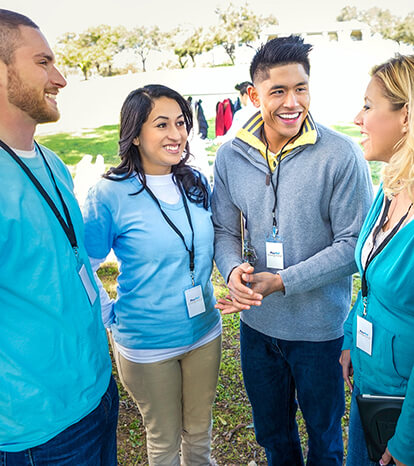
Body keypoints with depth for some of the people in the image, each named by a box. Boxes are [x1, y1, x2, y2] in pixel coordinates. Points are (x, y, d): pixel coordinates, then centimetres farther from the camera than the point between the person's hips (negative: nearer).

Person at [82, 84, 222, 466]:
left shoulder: (197, 184, -1)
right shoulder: (111, 194, -17)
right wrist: (110, 319, -8)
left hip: (205, 331, 5)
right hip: (147, 343, -4)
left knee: (199, 430, 24)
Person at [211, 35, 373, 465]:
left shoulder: (342, 156, -16)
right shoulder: (230, 156, -5)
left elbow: (352, 244, -15)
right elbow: (224, 229, 2)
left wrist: (283, 281, -23)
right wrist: (232, 270, -19)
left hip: (321, 328, -3)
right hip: (257, 324, 4)